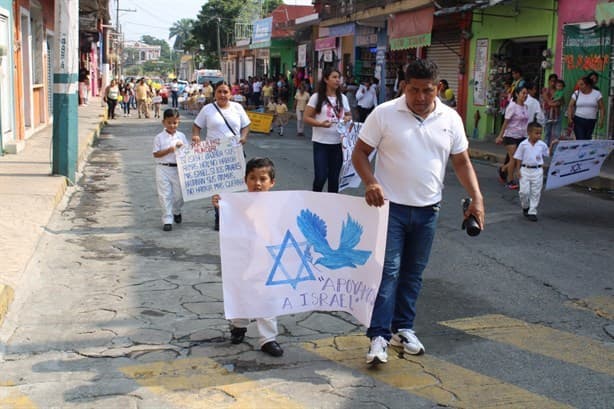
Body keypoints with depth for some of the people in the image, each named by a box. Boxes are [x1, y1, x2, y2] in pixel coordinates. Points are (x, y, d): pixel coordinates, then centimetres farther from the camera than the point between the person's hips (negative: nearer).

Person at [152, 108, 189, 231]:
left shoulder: (181, 136, 5)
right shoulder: (159, 137, -2)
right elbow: (156, 154, -6)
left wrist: (182, 147, -12)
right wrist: (169, 150, -17)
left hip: (178, 169, 2)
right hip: (163, 169, -2)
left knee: (179, 194, 10)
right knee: (164, 195, -2)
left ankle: (176, 211, 40)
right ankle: (167, 220, 4)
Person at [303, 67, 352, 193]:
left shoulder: (343, 98, 10)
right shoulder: (316, 97, -4)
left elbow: (349, 115, 20)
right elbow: (306, 118, -5)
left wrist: (348, 119, -5)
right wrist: (320, 124, -22)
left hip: (338, 143, 4)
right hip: (321, 143, -4)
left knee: (334, 177, 11)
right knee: (320, 177, -8)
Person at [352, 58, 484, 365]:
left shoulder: (450, 119, 2)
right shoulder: (384, 114, -7)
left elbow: (462, 162, 8)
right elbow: (360, 152, -4)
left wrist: (477, 198, -3)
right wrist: (370, 182, -22)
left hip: (427, 210, 4)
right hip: (391, 206, -4)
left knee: (413, 273, 13)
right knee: (388, 270, -8)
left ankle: (403, 329, 26)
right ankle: (379, 336, -4)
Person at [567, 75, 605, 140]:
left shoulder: (597, 94, 2)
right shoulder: (576, 93, 3)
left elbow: (602, 108, 3)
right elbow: (570, 106, 2)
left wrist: (601, 120, -6)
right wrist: (570, 118, -9)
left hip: (591, 122, 1)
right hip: (579, 120, -1)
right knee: (580, 139, -12)